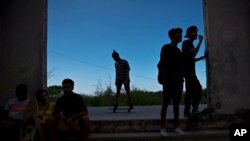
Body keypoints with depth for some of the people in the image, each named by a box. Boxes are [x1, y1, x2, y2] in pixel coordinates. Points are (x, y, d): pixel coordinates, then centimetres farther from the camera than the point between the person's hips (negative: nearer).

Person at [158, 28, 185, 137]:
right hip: (169, 81, -7)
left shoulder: (178, 50, 18)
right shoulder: (166, 48, -2)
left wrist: (181, 78, 9)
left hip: (178, 81, 7)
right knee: (165, 104, -5)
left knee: (176, 104, 8)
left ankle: (177, 127, 13)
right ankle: (162, 128, -2)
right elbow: (162, 65, -10)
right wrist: (166, 79, -18)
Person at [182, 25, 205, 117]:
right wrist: (200, 41, -13)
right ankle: (187, 111, -10)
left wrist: (202, 57, 17)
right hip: (188, 71, -10)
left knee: (197, 89, 8)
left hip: (191, 71, 10)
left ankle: (194, 109, 13)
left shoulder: (190, 44, 23)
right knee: (191, 90, -13)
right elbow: (194, 52, -21)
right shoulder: (186, 43, -5)